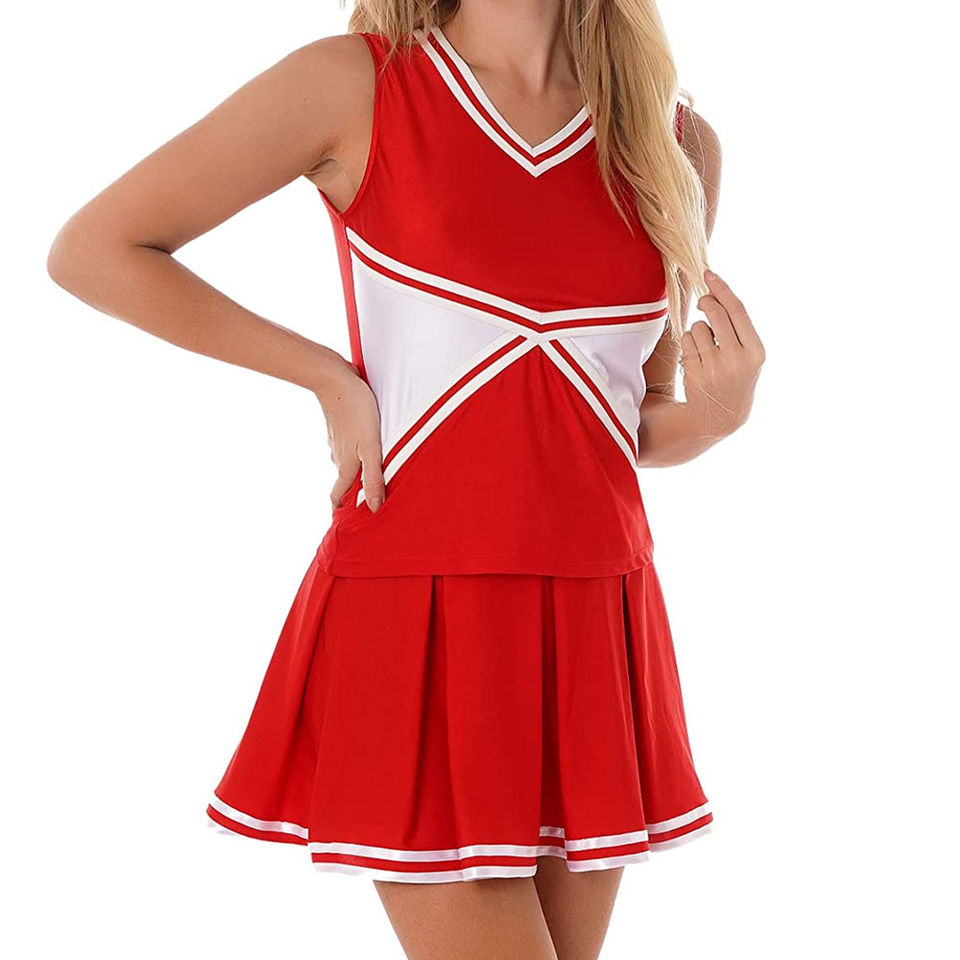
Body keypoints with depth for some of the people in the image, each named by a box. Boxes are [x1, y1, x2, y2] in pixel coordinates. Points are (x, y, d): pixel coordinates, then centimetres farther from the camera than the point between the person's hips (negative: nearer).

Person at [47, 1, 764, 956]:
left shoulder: (678, 142, 8)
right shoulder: (355, 85, -4)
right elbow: (89, 250, -1)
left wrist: (718, 414, -7)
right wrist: (330, 377, -4)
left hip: (591, 626, 5)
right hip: (417, 622, -4)